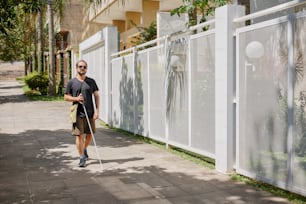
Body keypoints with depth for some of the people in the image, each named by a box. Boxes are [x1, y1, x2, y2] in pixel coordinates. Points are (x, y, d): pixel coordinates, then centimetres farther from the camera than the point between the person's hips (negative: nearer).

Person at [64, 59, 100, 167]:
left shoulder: (91, 81, 8)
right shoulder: (71, 82, 3)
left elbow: (96, 96, 8)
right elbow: (66, 97, 6)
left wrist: (97, 110, -2)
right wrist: (76, 98, -13)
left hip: (90, 113, 2)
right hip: (78, 113, -2)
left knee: (90, 134, 10)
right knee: (79, 135, -5)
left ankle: (84, 149, 39)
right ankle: (82, 157, 6)